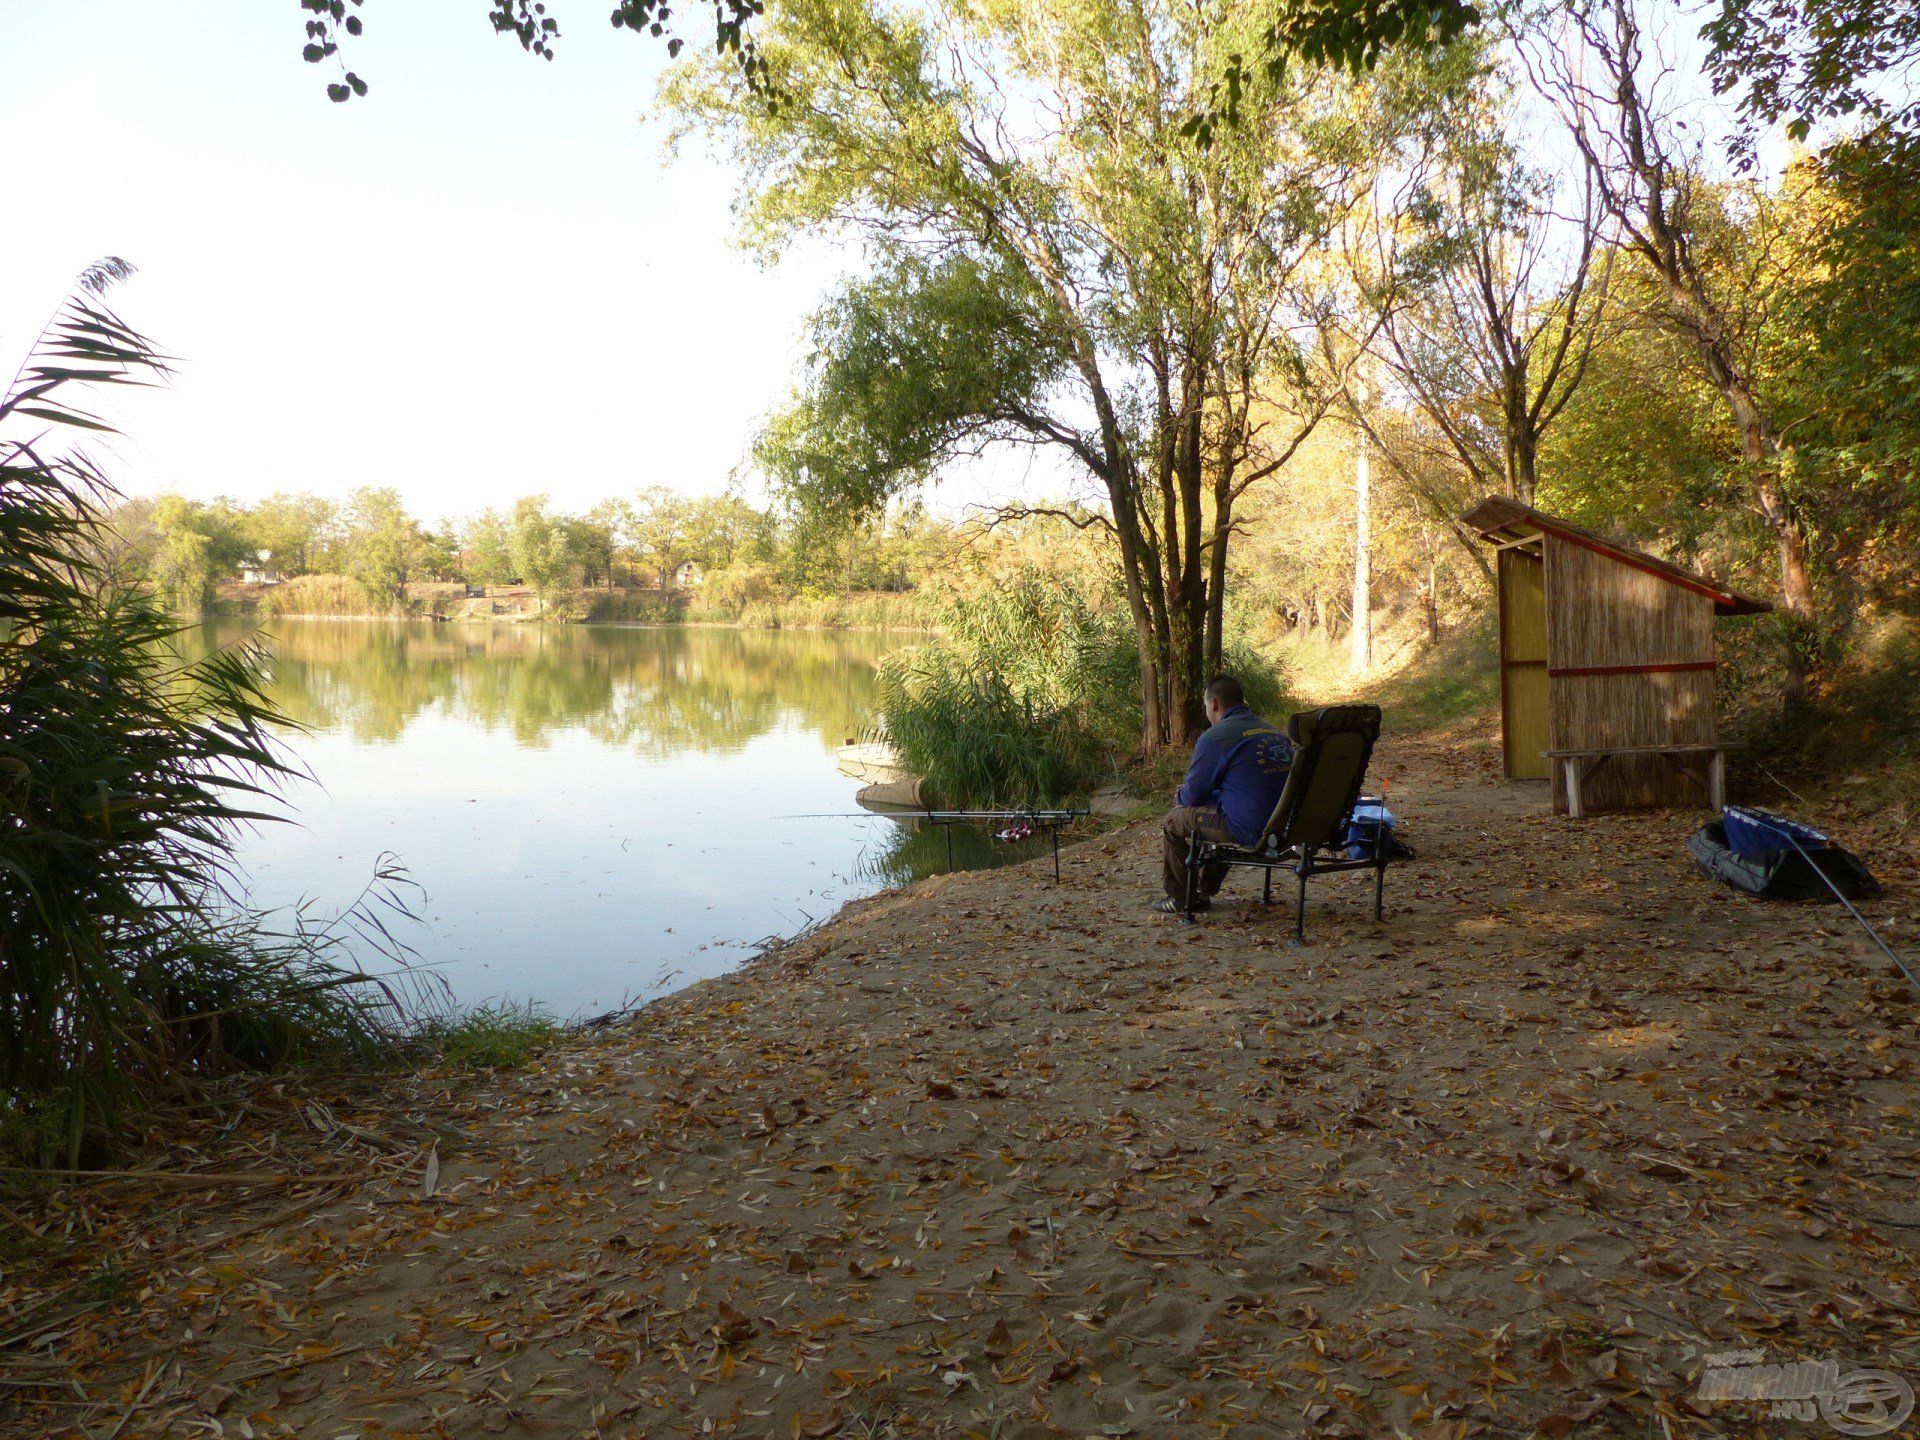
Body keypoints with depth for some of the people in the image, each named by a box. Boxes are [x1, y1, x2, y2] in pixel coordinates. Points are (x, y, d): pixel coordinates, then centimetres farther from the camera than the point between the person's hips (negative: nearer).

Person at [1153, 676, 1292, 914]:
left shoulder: (1214, 738, -11)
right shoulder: (1279, 733, 13)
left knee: (1173, 821, 13)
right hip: (1282, 825, 8)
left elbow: (1193, 795, -4)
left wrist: (1179, 797, 22)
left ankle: (1180, 897, 24)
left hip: (1247, 831, -8)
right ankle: (1205, 891, 40)